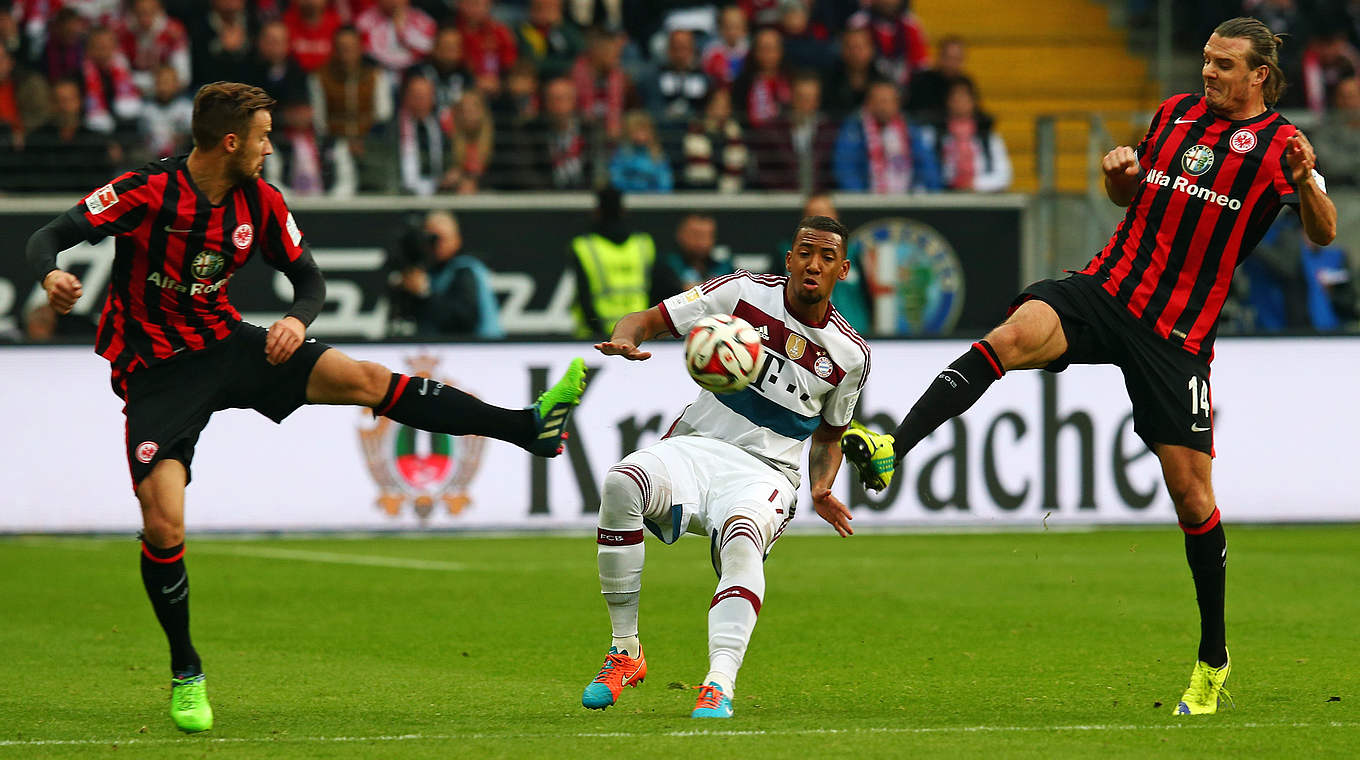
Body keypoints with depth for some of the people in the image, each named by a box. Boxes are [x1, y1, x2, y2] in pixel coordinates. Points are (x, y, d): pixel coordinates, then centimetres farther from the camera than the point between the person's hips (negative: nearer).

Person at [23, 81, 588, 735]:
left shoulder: (259, 202, -1)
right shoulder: (145, 192, -18)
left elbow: (308, 277, 7)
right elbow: (48, 237, -18)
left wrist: (298, 319, -16)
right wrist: (51, 276, -42)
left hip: (226, 344, 4)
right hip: (156, 373, -4)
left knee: (366, 379, -11)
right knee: (163, 525, -17)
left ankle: (528, 426, -11)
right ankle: (186, 674, 3)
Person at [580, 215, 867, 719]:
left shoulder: (849, 355, 8)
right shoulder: (744, 294, 2)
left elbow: (828, 436, 23)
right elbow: (650, 319, 4)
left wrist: (822, 490, 3)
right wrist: (626, 339, -20)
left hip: (764, 474, 0)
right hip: (696, 447, 0)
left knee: (742, 533, -38)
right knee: (620, 485, -34)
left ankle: (720, 685, -51)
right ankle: (625, 653, -20)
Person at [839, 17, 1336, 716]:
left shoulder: (1277, 143, 1)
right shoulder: (1175, 113, 14)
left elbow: (1323, 233, -8)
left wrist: (1307, 183, -28)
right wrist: (1118, 173, 4)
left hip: (1177, 333, -3)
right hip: (1106, 288, 3)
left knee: (1189, 489, -2)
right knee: (1015, 334, -29)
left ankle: (1213, 659, 14)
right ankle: (892, 449, -43)